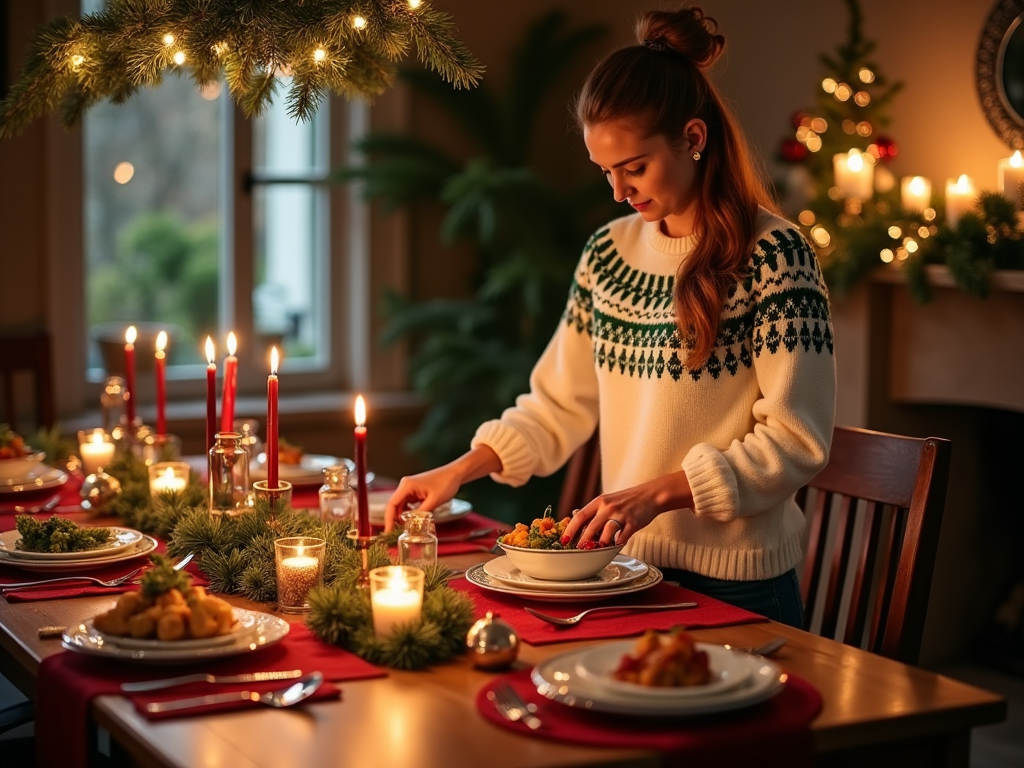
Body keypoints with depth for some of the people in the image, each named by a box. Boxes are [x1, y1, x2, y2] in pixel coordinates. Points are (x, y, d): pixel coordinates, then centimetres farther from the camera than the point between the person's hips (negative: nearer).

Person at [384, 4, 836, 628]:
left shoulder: (772, 253, -14)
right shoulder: (609, 252, 5)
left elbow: (795, 440, -17)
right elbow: (559, 405, 9)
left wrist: (656, 493, -23)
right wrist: (459, 471, -3)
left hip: (736, 585, -5)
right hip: (629, 567, 5)